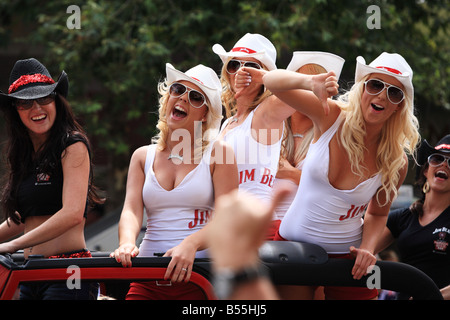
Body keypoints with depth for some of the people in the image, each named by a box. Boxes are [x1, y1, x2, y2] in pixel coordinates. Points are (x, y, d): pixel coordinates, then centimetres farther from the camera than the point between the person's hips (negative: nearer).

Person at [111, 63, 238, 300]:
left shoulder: (217, 153, 5)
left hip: (198, 278, -3)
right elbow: (131, 209, 1)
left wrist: (190, 244, -25)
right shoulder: (143, 157, 15)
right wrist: (127, 242, -22)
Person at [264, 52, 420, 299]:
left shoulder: (396, 162, -8)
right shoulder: (331, 117, -11)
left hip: (347, 258, 0)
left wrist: (368, 247, -13)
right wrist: (309, 82, -38)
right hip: (292, 243, 0)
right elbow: (271, 81, -17)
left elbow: (377, 213, 8)